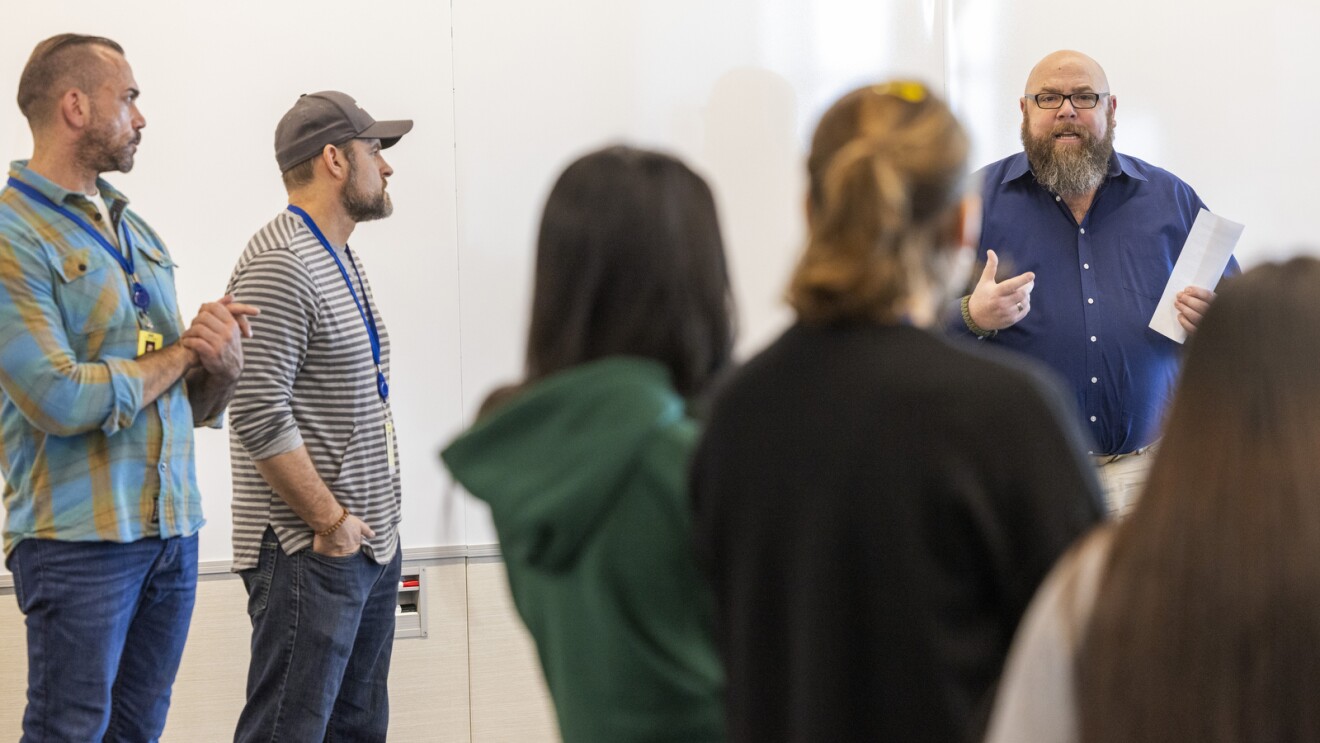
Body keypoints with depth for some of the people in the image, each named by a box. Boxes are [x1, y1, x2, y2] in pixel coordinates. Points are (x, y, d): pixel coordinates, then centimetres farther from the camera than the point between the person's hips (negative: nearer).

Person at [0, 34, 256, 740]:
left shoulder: (137, 233, 16)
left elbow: (194, 405, 16)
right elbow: (60, 400, -19)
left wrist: (223, 363, -8)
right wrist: (181, 353, -6)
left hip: (174, 528, 7)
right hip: (79, 539, -7)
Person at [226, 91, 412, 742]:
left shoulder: (340, 259, 18)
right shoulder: (279, 267, -15)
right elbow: (260, 418, -22)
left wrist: (372, 521, 15)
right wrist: (330, 522, -16)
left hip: (370, 541, 10)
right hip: (309, 557, -10)